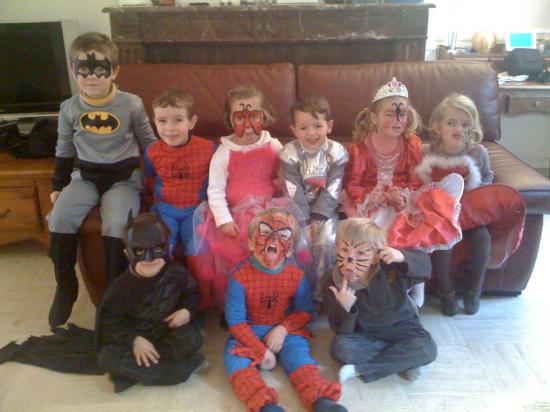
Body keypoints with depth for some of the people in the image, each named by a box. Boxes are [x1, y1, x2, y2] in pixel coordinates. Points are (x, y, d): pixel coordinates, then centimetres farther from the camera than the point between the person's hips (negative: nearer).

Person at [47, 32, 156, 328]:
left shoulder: (131, 104, -6)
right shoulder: (69, 108, 2)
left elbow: (149, 144, 3)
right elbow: (64, 150, 15)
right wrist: (58, 186, 15)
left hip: (123, 176, -3)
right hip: (84, 176, 3)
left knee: (116, 227, -28)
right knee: (59, 221, -19)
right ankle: (65, 289, 2)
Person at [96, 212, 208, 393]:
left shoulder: (176, 272, -12)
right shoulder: (122, 286, -17)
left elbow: (192, 293, 6)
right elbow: (109, 322, -12)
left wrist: (187, 311, -15)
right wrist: (134, 340, -25)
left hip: (167, 332, 0)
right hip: (135, 337, 0)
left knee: (191, 338, -29)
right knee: (107, 357, -30)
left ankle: (134, 372, -19)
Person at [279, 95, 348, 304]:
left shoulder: (337, 152, -8)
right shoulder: (289, 154, -11)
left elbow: (332, 191, -10)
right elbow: (293, 192, -14)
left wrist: (317, 218, -16)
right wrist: (305, 221, -18)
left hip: (325, 209, 1)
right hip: (299, 210, 0)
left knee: (327, 241, -20)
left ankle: (320, 291, -1)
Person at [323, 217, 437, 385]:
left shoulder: (390, 266, -21)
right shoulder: (333, 287, -21)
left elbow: (424, 267, -21)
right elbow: (343, 332, -19)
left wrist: (404, 257, -41)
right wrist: (345, 309, -41)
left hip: (401, 328, 1)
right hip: (364, 335, 0)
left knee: (427, 349, -27)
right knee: (340, 347, -29)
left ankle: (359, 369, -20)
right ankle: (401, 360, -15)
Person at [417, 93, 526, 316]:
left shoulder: (478, 152, -2)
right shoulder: (428, 153, -6)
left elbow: (487, 178, 12)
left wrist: (473, 189, -7)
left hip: (471, 207, 2)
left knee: (482, 237, -23)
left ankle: (473, 291, -1)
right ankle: (445, 291, -8)